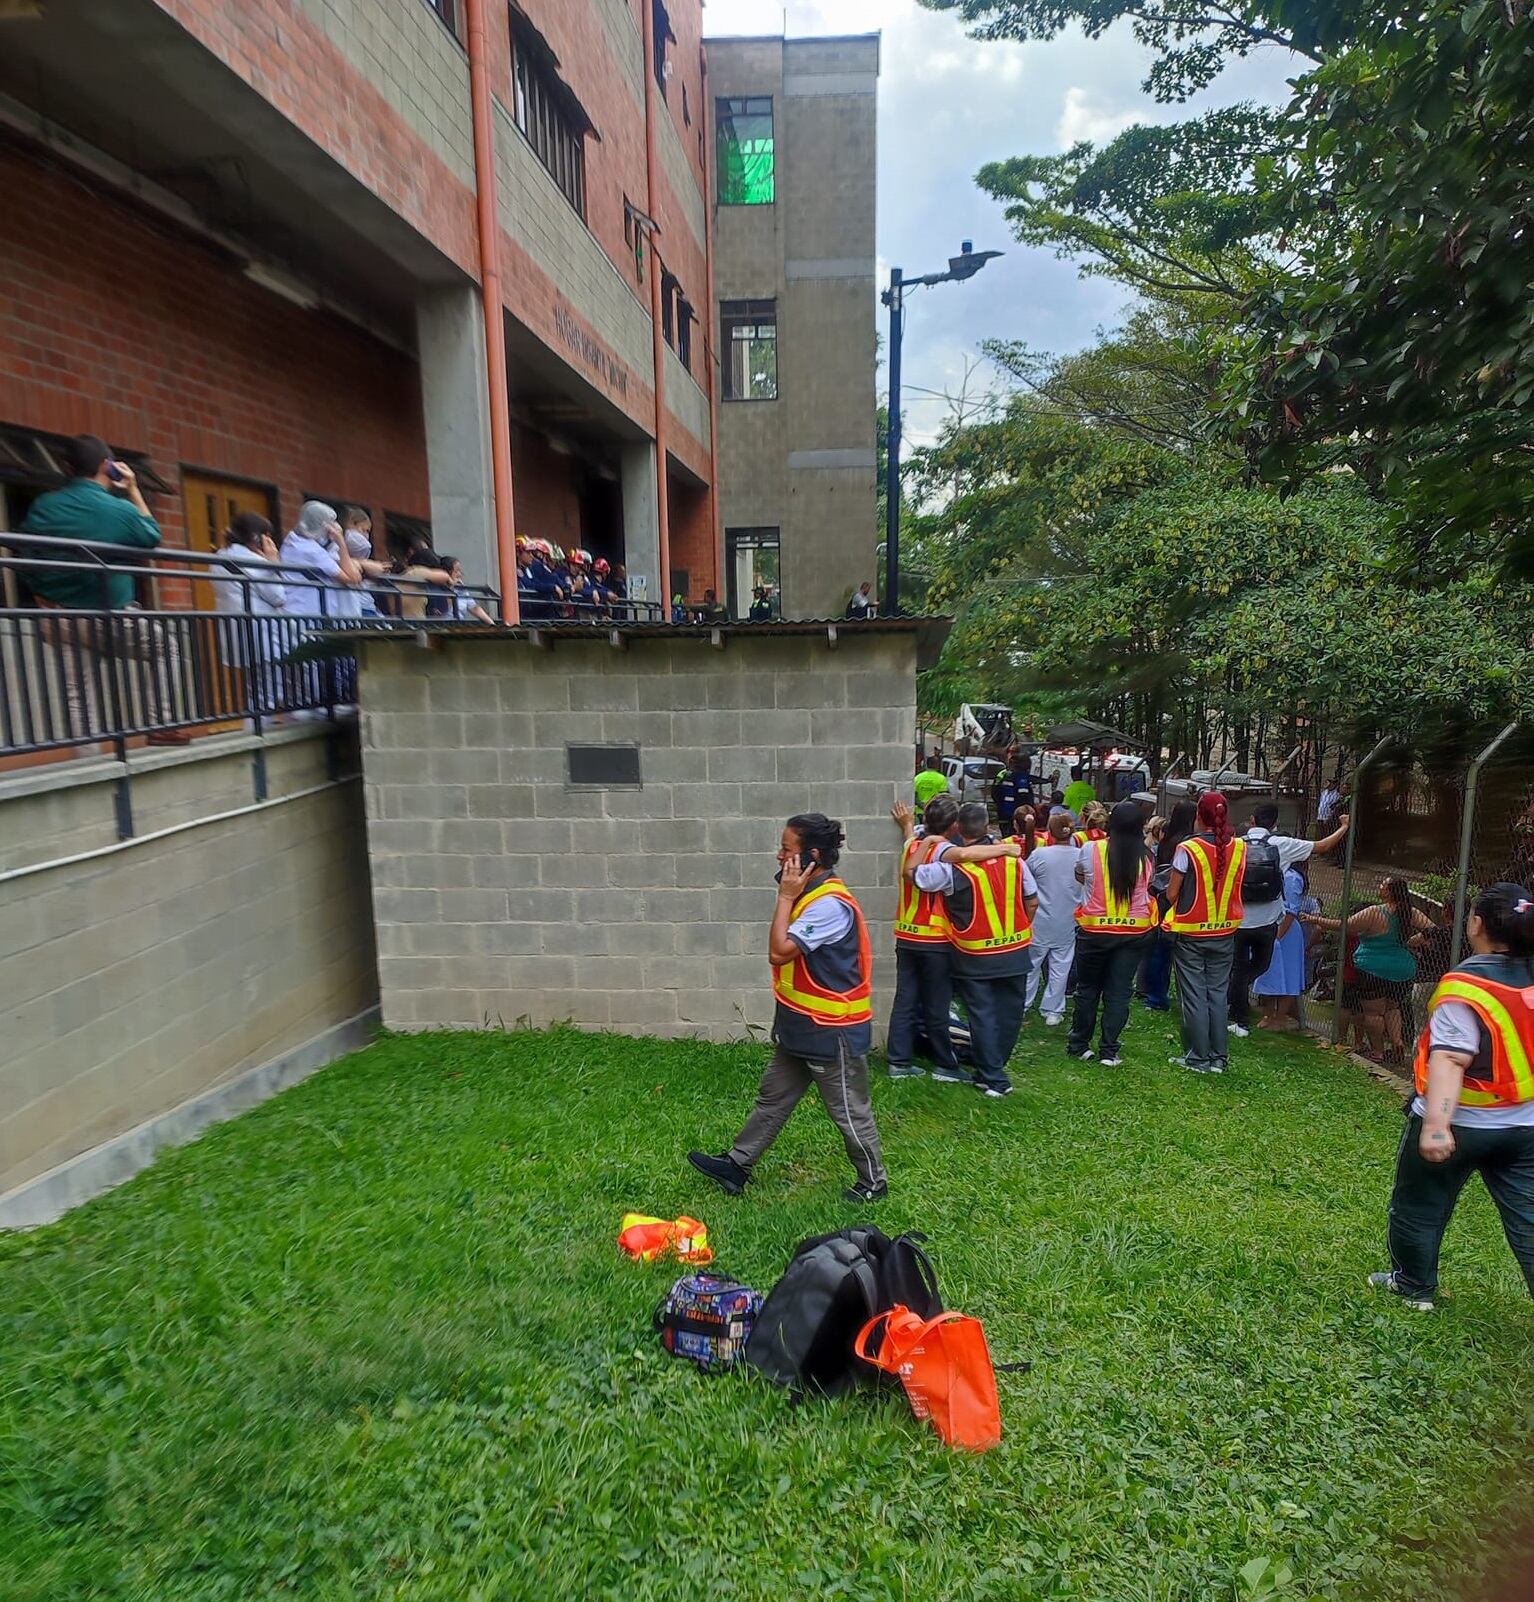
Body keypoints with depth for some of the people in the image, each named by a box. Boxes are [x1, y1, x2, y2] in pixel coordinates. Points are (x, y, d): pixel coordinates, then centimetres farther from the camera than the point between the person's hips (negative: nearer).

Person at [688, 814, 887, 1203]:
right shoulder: (812, 894, 6)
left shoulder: (830, 904, -27)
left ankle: (874, 1182, 27)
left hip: (832, 1031, -10)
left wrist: (785, 897, -24)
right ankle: (736, 1165, 30)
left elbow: (779, 952, -29)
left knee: (849, 1111, 8)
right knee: (773, 1098, 19)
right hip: (803, 1026, 10)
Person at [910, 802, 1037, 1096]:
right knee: (1008, 1014, 16)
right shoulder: (1013, 857, -4)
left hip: (975, 957, -3)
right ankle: (993, 1069, 27)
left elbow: (912, 872, -9)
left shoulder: (953, 866, -18)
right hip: (1015, 952, 3)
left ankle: (994, 1079, 13)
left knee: (982, 1016, 8)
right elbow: (1032, 901, 3)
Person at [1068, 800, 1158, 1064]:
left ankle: (1079, 1045, 23)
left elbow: (1079, 876, 8)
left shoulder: (1092, 849, -11)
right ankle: (1109, 1051, 10)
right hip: (1133, 931, 1)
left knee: (1088, 989, 14)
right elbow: (1146, 887, 12)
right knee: (1118, 992, 8)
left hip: (1094, 930, -1)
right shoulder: (1146, 857, -5)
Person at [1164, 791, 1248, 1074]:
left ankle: (1198, 1057, 10)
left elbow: (1171, 894, -11)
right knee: (1219, 993, 13)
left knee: (1194, 995, 5)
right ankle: (1219, 1057, 18)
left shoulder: (1187, 849, -16)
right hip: (1224, 933, 4)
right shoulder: (1239, 848, -4)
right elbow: (1236, 888, 7)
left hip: (1191, 934, -4)